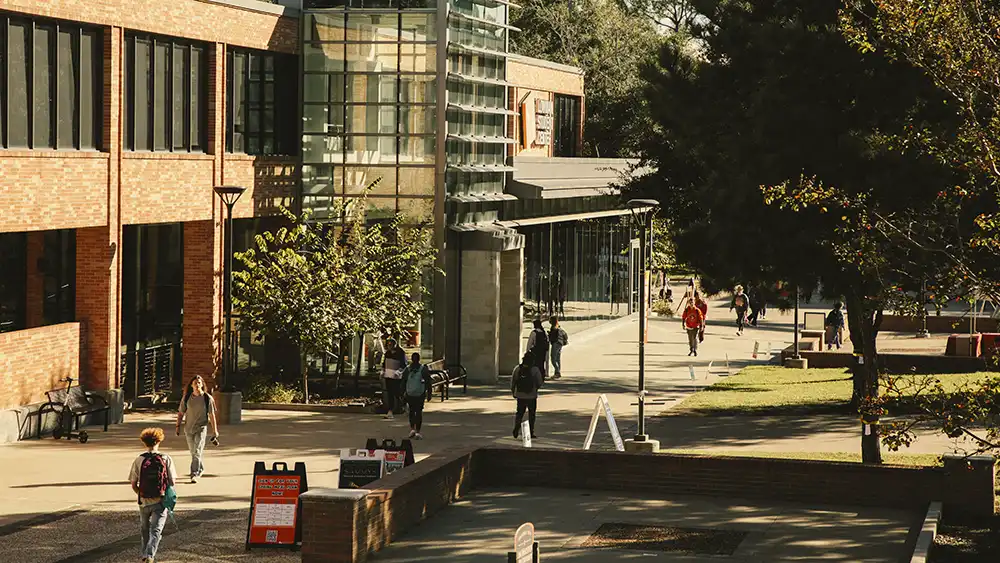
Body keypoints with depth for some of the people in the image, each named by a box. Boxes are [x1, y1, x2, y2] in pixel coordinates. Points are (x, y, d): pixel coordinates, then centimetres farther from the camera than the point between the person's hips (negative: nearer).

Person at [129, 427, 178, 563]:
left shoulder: (139, 460, -5)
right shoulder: (166, 459, -7)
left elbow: (133, 485, -3)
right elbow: (172, 482, -5)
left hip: (144, 501, 2)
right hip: (161, 501, -2)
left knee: (144, 529, 23)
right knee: (156, 531, -1)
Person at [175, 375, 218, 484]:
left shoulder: (207, 398, -6)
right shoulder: (186, 398, 1)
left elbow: (212, 415, -2)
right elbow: (181, 413, 10)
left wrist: (215, 431, -2)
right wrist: (178, 426, 4)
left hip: (201, 427, -4)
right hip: (189, 428, 4)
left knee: (197, 451, -15)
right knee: (193, 452, 15)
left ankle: (195, 474, -17)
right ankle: (201, 469, 38)